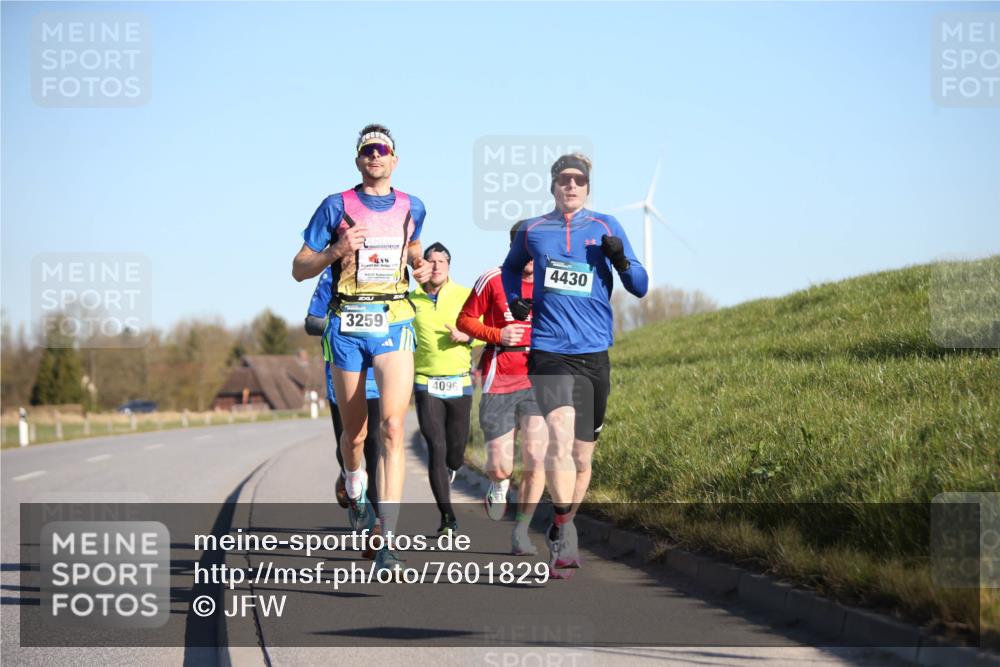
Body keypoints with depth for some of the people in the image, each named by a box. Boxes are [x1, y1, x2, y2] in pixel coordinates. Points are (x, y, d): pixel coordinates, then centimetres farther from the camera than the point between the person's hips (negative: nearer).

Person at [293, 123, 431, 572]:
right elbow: (299, 269, 2)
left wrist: (421, 266, 8)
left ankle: (387, 541, -19)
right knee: (355, 434, 8)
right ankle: (354, 487, 44)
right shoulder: (337, 206, 1)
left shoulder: (412, 208, 8)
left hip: (394, 324, 0)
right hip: (347, 325, 0)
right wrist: (337, 251, -16)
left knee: (393, 428, -16)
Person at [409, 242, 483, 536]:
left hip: (460, 383, 1)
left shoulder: (465, 296, 0)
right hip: (426, 383, -1)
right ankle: (447, 518, -9)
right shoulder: (411, 300, 3)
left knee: (456, 449, 8)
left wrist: (465, 336, -17)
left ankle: (448, 471, 47)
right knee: (436, 448, -11)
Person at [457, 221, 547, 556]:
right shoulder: (493, 280, -1)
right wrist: (497, 334, -11)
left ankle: (521, 531, 4)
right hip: (499, 382, -1)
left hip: (538, 381, 1)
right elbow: (465, 320, 5)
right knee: (500, 467, -4)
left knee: (535, 458, -12)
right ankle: (498, 485, 35)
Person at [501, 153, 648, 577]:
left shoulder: (606, 228, 6)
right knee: (560, 435, -24)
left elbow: (640, 288, 6)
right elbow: (511, 268, 29)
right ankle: (564, 538, -23)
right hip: (547, 351, -2)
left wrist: (621, 261, -14)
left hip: (594, 355, 2)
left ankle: (560, 533, 27)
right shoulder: (532, 231, 8)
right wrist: (514, 301, 10)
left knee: (581, 456, 8)